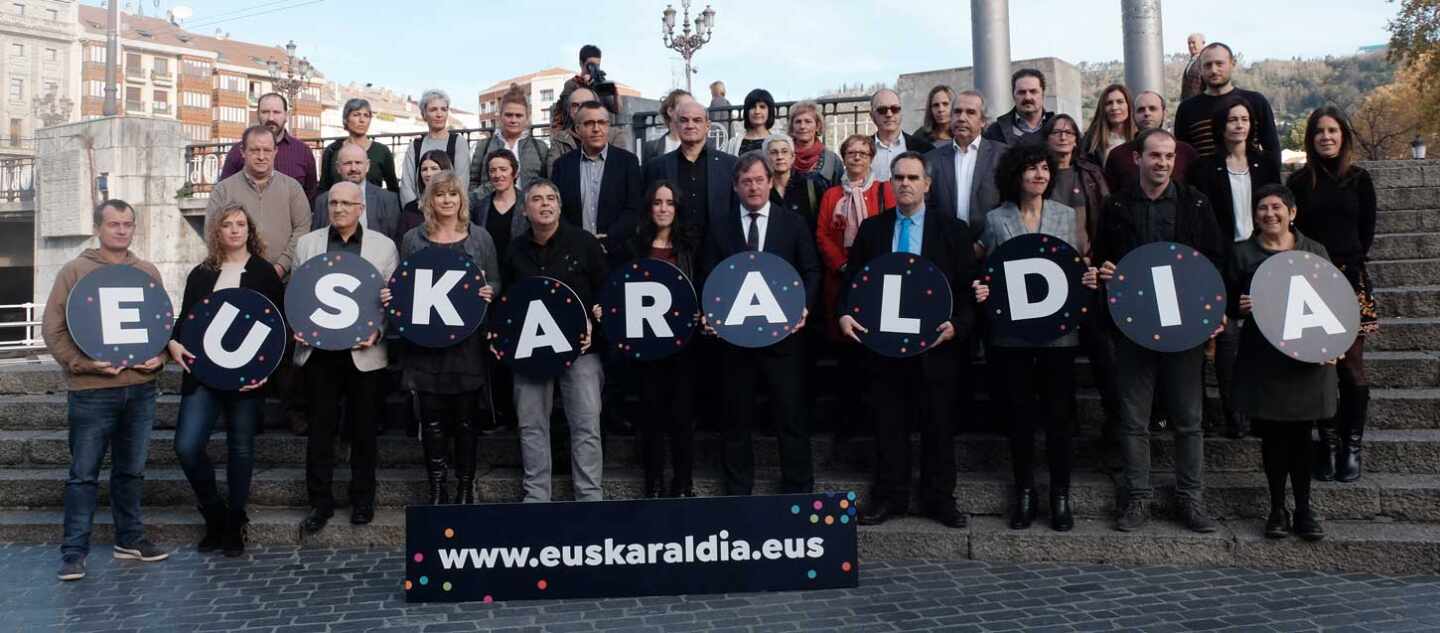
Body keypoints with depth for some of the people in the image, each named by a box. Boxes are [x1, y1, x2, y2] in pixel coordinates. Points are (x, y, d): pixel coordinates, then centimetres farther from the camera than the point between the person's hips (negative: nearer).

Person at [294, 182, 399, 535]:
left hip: (364, 352, -1)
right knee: (320, 428, 4)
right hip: (319, 350, 1)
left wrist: (378, 332, -12)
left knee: (364, 429, 9)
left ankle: (362, 499, 22)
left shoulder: (384, 246, 5)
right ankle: (320, 502, 15)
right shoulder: (307, 244, 10)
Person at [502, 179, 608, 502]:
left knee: (586, 425, -3)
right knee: (531, 425, 7)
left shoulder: (584, 242, -1)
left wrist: (593, 323, -11)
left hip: (579, 346, -3)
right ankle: (535, 496, 19)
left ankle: (590, 497, 6)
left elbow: (606, 290, 2)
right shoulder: (515, 250, 8)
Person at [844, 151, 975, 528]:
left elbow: (969, 286, 0)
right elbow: (853, 280, 9)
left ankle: (939, 498, 21)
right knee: (888, 425, 8)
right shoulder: (871, 228, 8)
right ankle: (890, 497, 20)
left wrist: (957, 324, -15)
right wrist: (844, 314, -8)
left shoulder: (952, 229, 3)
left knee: (939, 425, 8)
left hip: (934, 343, -1)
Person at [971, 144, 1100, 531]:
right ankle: (1024, 492, 21)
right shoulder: (996, 220, 4)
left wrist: (1088, 279, -11)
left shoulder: (1067, 217, 6)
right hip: (1012, 333, 0)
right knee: (1021, 414, 8)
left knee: (1059, 414, 4)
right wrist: (982, 290, -12)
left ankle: (1060, 495, 17)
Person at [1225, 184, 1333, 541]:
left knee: (1301, 433, 5)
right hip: (1263, 359, -1)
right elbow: (1228, 304, 6)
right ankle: (1277, 508, 16)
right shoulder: (1242, 253, 4)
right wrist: (1240, 307, -17)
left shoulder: (1314, 251, 7)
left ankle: (1304, 508, 17)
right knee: (1272, 433, 4)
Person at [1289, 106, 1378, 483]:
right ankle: (1329, 444, 9)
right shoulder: (1299, 181, 9)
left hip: (1350, 281, -1)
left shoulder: (1359, 179, 8)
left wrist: (1346, 267, -3)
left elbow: (1367, 232, 7)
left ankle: (1352, 446, 6)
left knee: (1350, 365, -5)